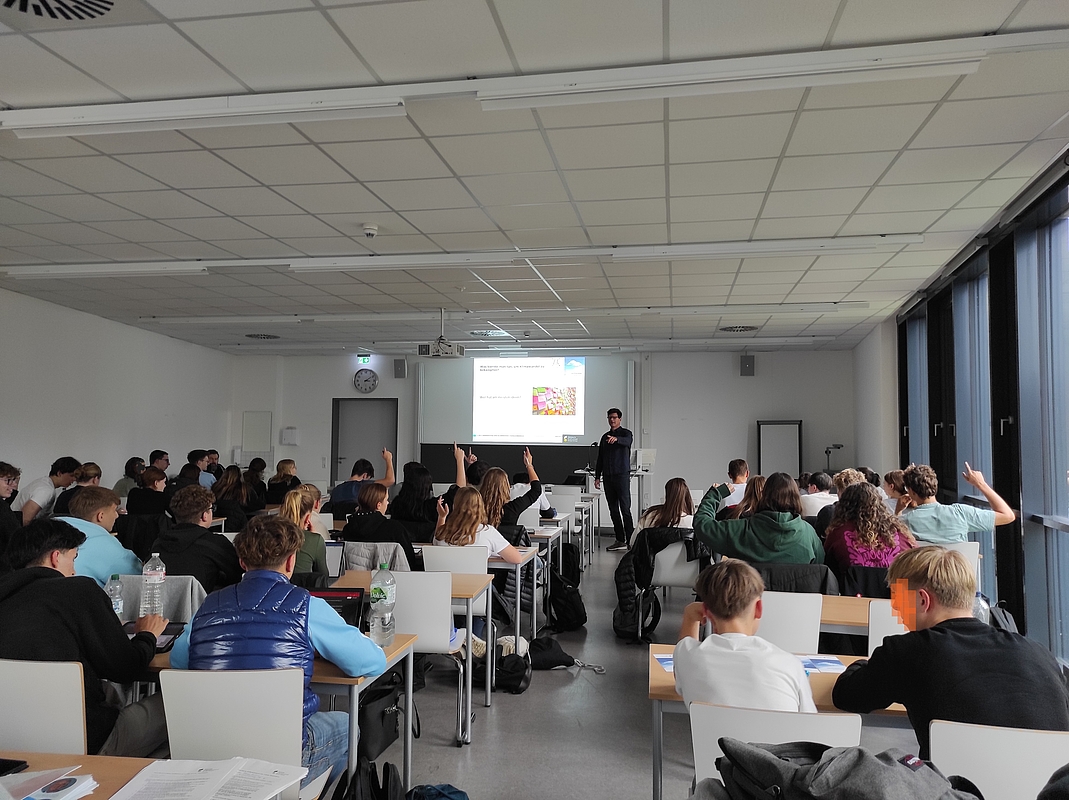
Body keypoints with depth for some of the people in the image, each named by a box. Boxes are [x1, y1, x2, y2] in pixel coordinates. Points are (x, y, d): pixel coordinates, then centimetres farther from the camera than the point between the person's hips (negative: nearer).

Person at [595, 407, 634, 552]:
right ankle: (620, 540, 12)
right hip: (608, 476, 6)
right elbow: (600, 458, 19)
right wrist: (597, 476, 12)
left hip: (622, 475, -6)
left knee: (625, 509, -9)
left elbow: (627, 441, -26)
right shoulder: (605, 437, 17)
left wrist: (616, 439, -47)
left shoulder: (625, 433, 0)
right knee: (613, 510, 7)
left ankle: (631, 540, -8)